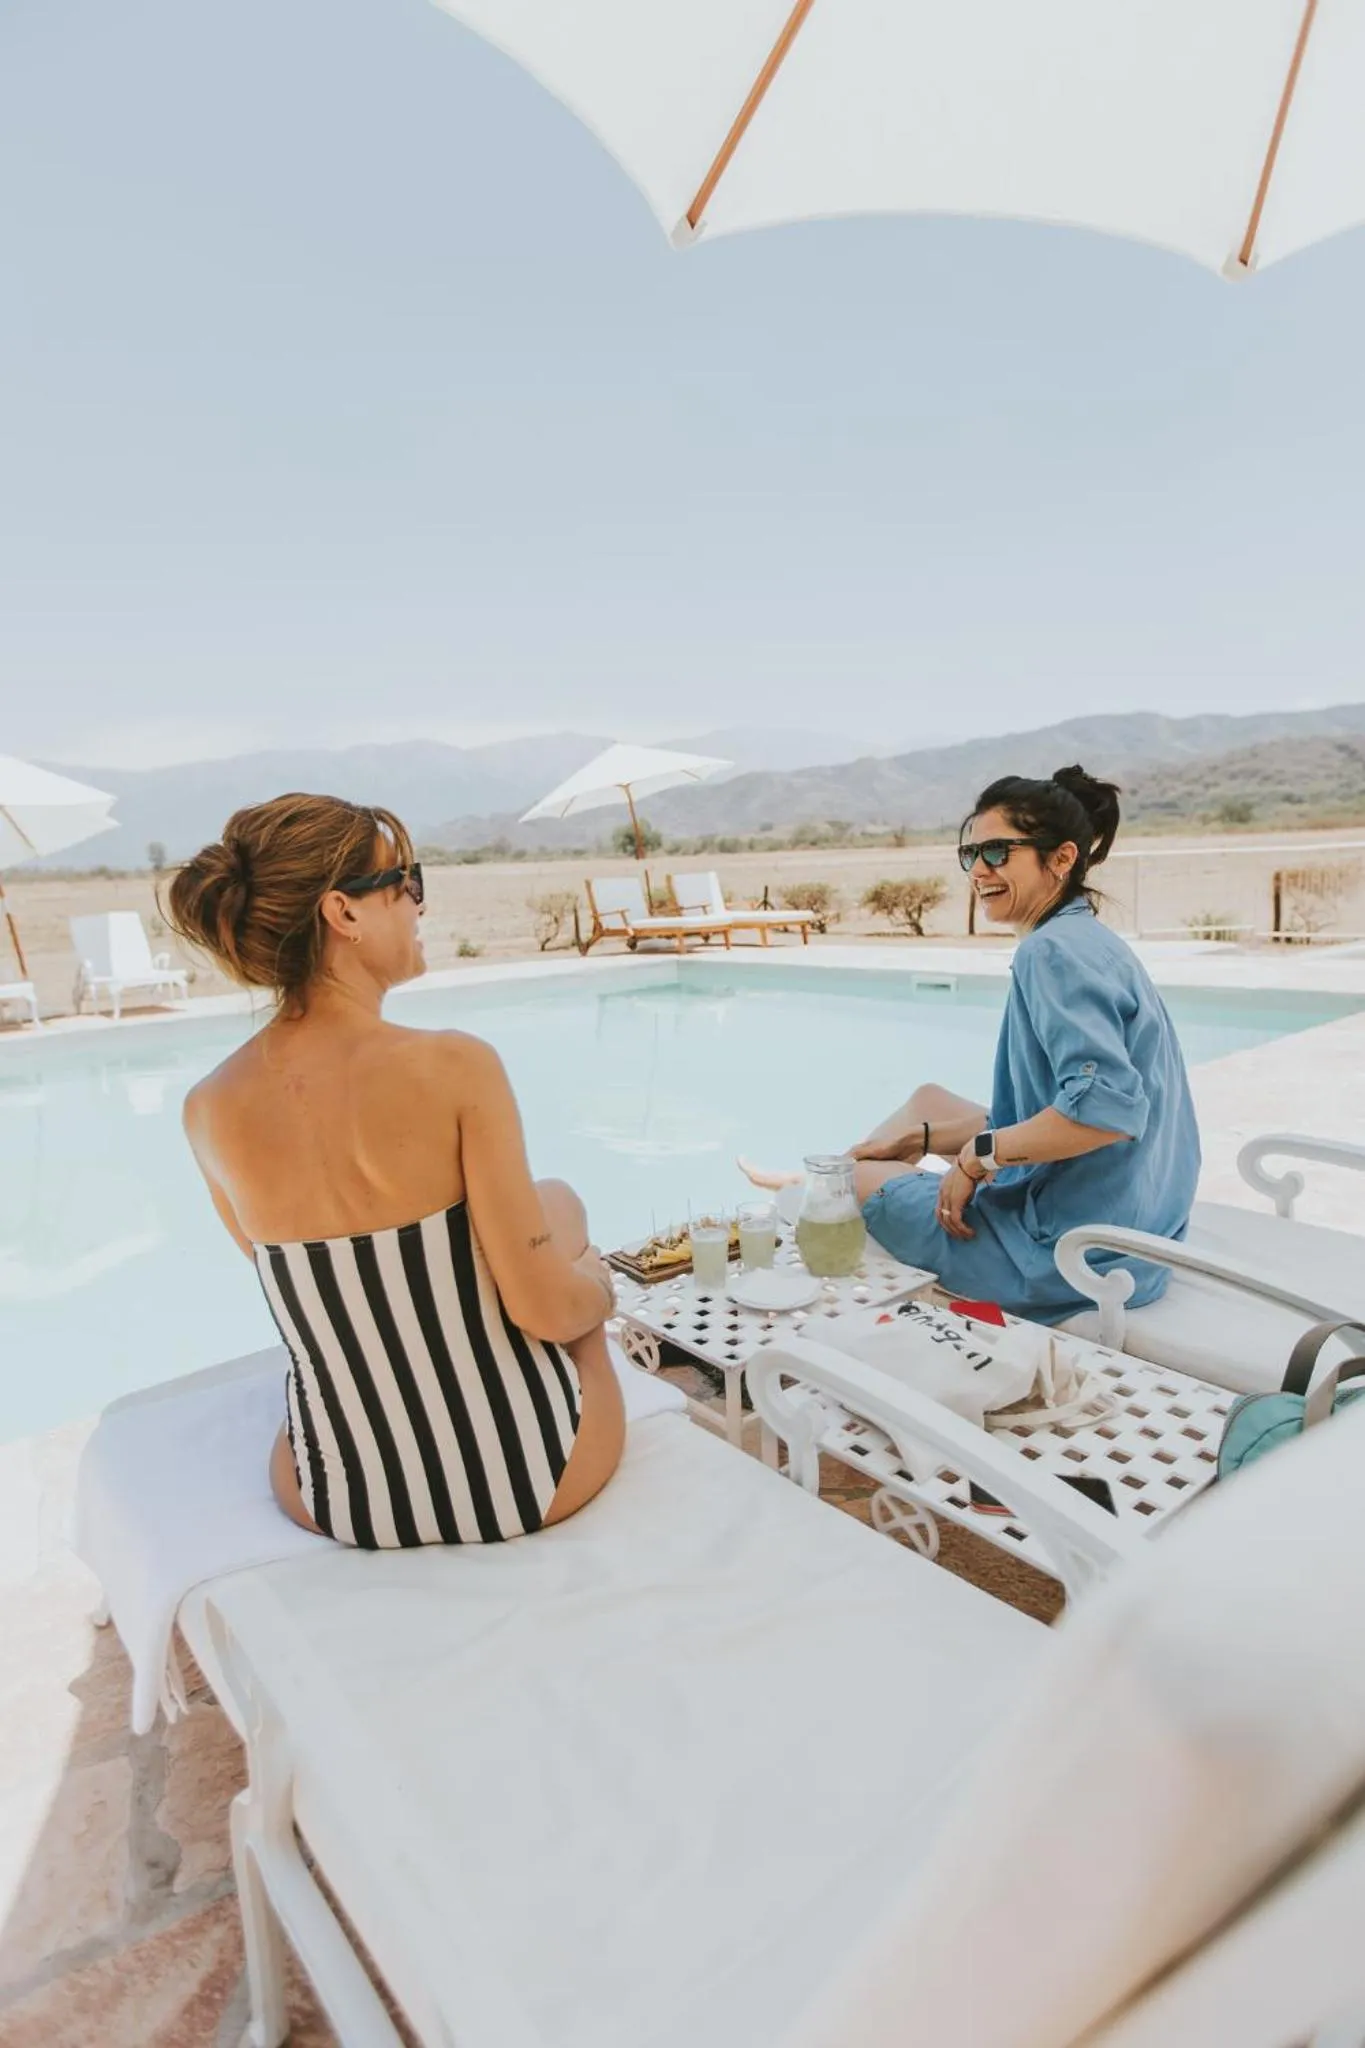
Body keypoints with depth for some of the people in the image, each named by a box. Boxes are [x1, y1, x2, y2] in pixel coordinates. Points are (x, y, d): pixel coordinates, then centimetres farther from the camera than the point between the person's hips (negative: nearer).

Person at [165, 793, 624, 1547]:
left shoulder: (209, 1110, -10)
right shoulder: (454, 1066, -25)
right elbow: (545, 1309, -20)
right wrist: (596, 1281, 4)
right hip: (531, 1480, -3)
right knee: (556, 1204, 24)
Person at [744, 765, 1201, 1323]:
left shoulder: (1054, 950, -20)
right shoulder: (1086, 941, 10)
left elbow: (1106, 1107, -33)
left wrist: (979, 1155, -20)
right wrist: (920, 1138, 15)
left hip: (1069, 1252, -9)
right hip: (1116, 1219, 10)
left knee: (857, 1179, 9)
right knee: (928, 1098, 24)